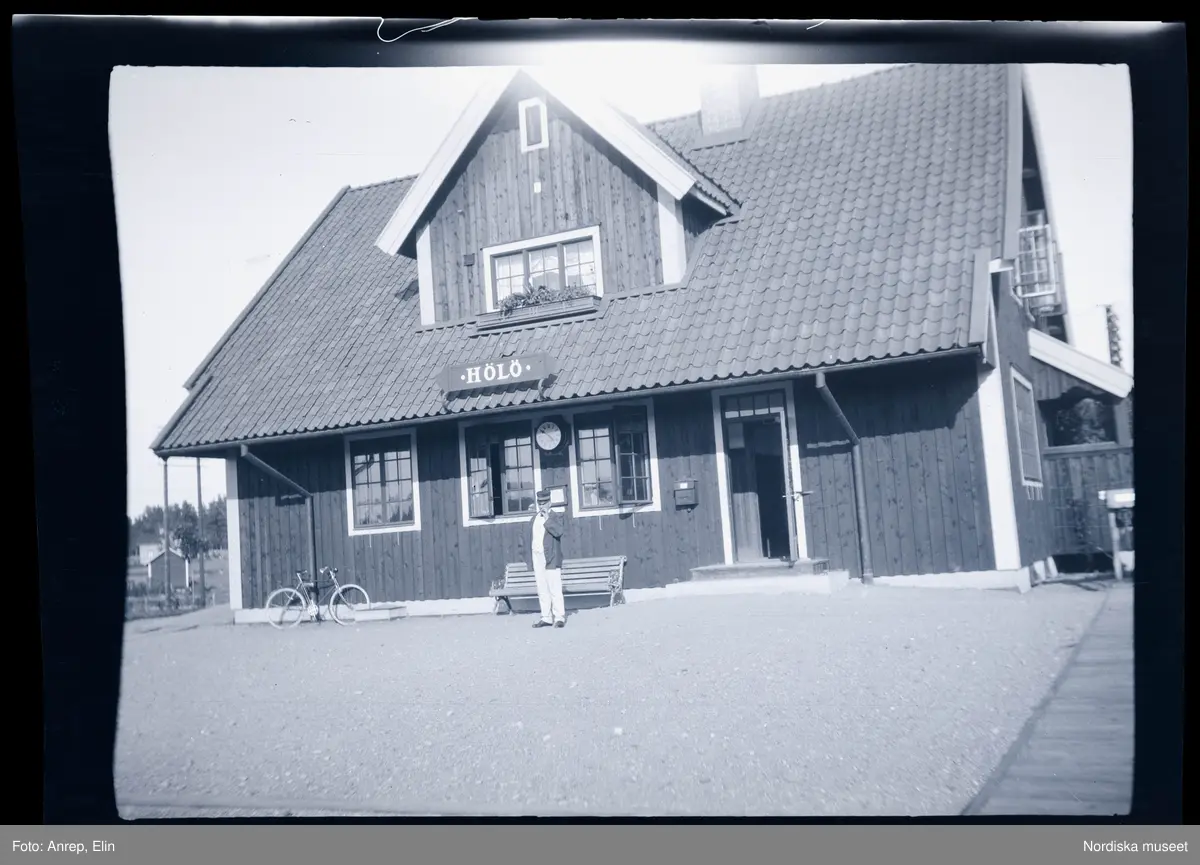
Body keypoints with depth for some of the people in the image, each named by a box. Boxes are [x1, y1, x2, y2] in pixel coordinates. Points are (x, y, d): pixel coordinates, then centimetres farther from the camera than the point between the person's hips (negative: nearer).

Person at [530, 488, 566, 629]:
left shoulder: (556, 516, -1)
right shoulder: (534, 517, 17)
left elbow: (558, 532, -18)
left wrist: (547, 518, -18)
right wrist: (530, 556, 14)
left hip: (551, 558, -6)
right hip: (537, 558, 6)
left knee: (555, 589, -7)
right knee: (542, 590, 7)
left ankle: (559, 617, -3)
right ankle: (546, 617, 11)